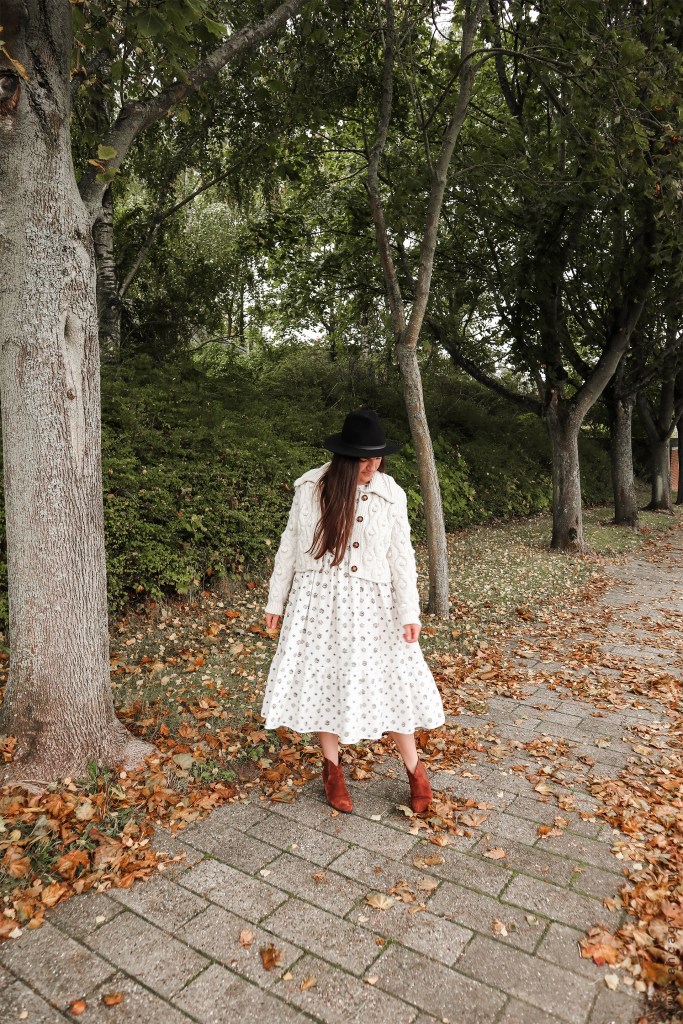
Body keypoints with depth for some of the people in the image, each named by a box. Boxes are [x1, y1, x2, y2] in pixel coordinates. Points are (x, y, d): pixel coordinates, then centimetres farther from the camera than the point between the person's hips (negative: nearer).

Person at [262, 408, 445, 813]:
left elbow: (401, 555, -2)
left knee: (388, 680, 4)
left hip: (371, 602, 0)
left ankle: (415, 769, 25)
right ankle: (333, 768, 30)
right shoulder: (311, 487, -6)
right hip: (319, 598, 1)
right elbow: (290, 545, 2)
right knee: (322, 678, 9)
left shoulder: (391, 494, -6)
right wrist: (276, 600, 5)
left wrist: (409, 612, -8)